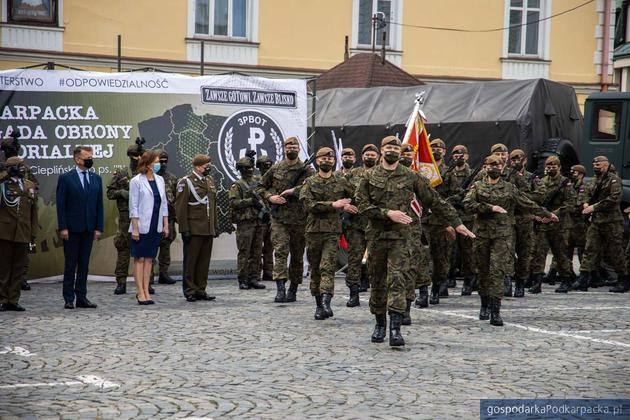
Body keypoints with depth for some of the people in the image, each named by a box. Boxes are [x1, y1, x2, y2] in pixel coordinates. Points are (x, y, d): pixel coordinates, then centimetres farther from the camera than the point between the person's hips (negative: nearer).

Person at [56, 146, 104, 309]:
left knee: (84, 264, 7)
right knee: (70, 264, 1)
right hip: (72, 228, -4)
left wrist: (98, 227, 3)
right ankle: (69, 299, 6)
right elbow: (61, 205, -6)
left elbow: (99, 205, 10)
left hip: (89, 228, 4)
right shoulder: (66, 178, -3)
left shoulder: (96, 179, 10)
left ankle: (81, 297, 12)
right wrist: (63, 228, -12)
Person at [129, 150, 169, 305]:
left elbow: (164, 204, 13)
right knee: (139, 259, 0)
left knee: (149, 258, 8)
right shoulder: (136, 181, -8)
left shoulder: (160, 180, 9)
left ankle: (146, 291, 11)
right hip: (142, 227, -5)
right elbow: (133, 206, -10)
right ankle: (140, 293, 1)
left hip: (156, 227, 6)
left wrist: (166, 225, 9)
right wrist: (135, 228, -14)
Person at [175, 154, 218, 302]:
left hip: (208, 230, 7)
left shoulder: (210, 181, 15)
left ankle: (201, 290, 16)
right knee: (190, 262, 1)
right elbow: (180, 208, -10)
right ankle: (190, 291, 6)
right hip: (193, 230, -7)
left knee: (204, 262, 9)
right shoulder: (186, 182, -7)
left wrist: (215, 226, 15)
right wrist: (184, 229, -15)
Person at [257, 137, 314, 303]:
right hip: (279, 217, 0)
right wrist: (270, 197, -1)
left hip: (299, 219, 0)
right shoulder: (275, 169, 9)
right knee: (280, 250, -13)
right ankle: (280, 289, -19)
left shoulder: (307, 170, 2)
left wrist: (293, 191, -19)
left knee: (297, 255, 8)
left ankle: (293, 289, 19)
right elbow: (262, 187, 18)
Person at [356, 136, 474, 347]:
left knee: (396, 279, -13)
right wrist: (388, 213, -15)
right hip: (376, 234, 2)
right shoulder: (369, 177, 5)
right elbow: (362, 204, -4)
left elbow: (434, 201, 7)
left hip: (399, 236, -2)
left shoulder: (411, 177, 5)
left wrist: (456, 222, 5)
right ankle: (380, 323, 24)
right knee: (377, 280, 9)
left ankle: (395, 328, -18)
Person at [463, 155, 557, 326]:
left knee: (498, 271, -11)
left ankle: (495, 311, -14)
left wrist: (547, 214, 22)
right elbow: (468, 203, -10)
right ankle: (485, 305, 26)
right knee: (482, 270, 8)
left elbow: (528, 204, 18)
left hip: (502, 235, -1)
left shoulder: (510, 188, 10)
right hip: (482, 233, 1)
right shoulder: (477, 186, 7)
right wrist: (490, 208, -17)